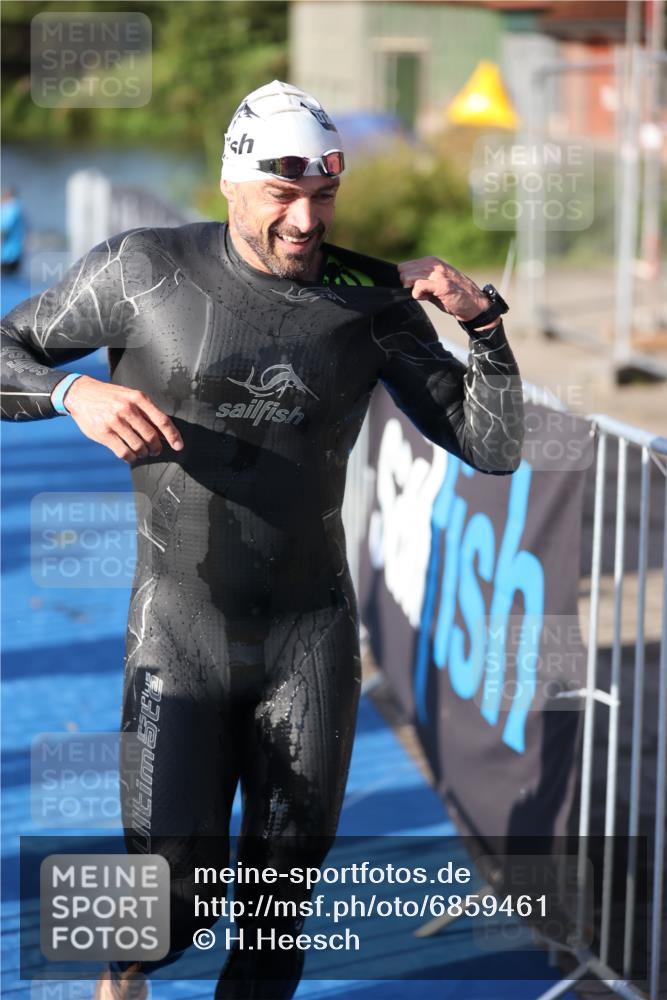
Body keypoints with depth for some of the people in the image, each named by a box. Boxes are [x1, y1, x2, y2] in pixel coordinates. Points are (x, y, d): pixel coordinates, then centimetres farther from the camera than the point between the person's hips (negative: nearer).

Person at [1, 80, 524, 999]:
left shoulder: (372, 303, -2)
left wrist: (483, 320, -14)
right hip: (180, 634, -2)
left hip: (313, 638, 2)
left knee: (283, 898, 8)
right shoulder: (144, 270, -6)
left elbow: (495, 448, 0)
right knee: (173, 903, -6)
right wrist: (75, 391, -19)